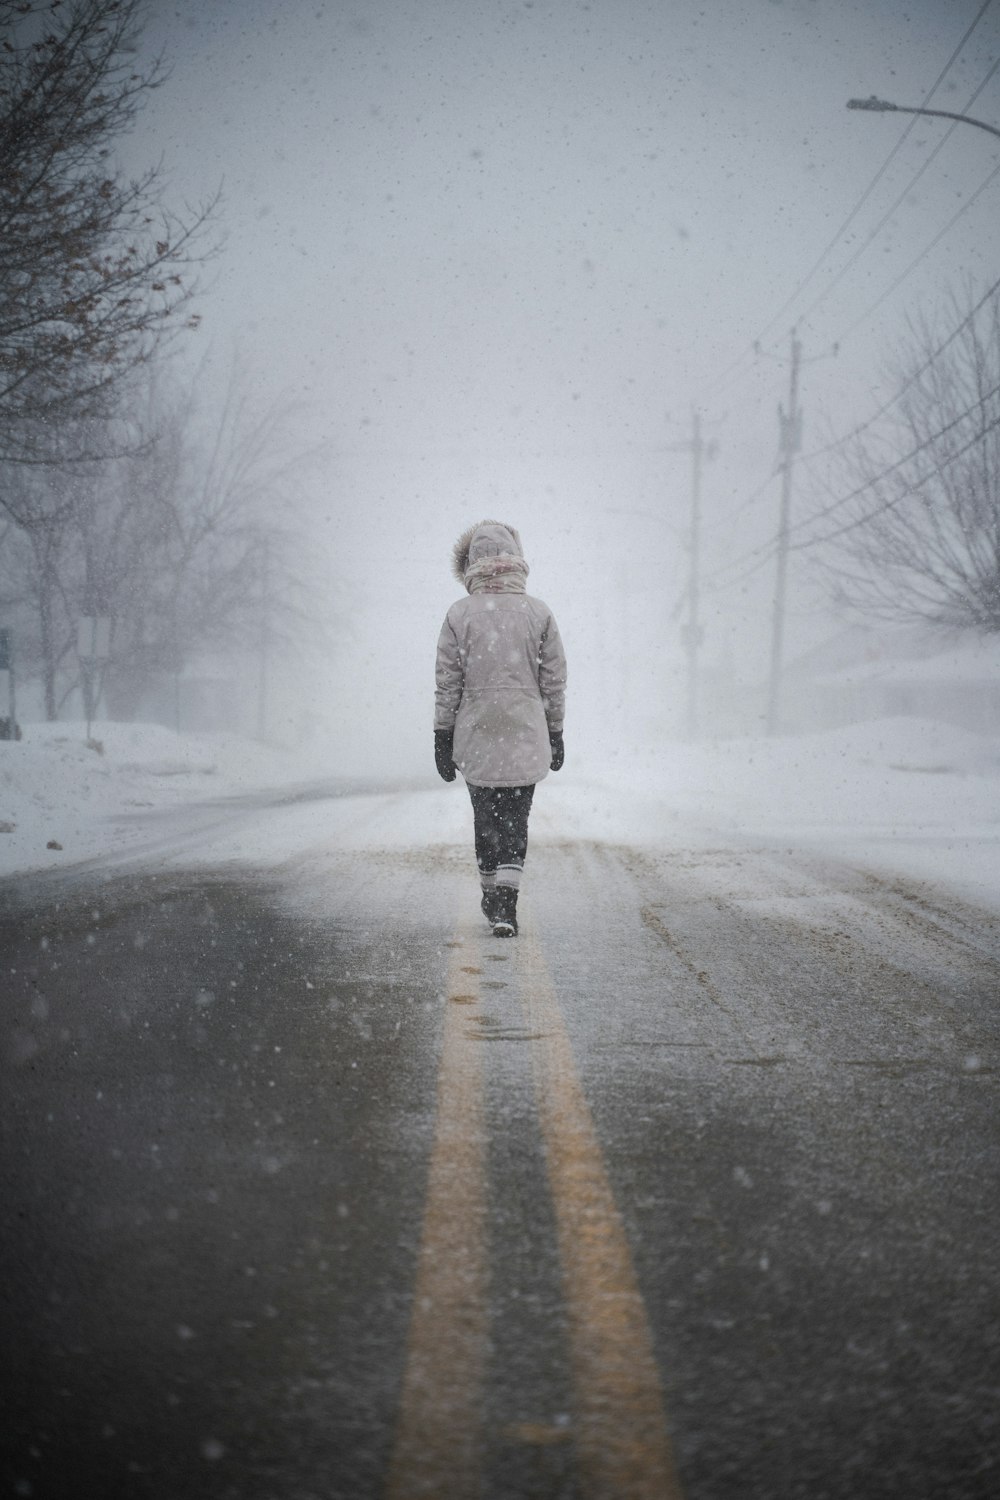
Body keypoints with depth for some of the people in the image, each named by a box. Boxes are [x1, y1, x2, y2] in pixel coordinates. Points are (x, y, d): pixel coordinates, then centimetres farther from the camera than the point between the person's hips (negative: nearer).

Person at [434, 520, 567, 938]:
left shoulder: (459, 615, -5)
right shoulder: (539, 613, -2)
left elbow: (447, 684, -2)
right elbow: (554, 680, 3)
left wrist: (443, 738, 5)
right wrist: (555, 734, 13)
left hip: (475, 740, 0)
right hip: (526, 737, 0)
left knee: (485, 821, 16)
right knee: (515, 823, 4)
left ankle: (492, 899, 25)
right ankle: (505, 906, -10)